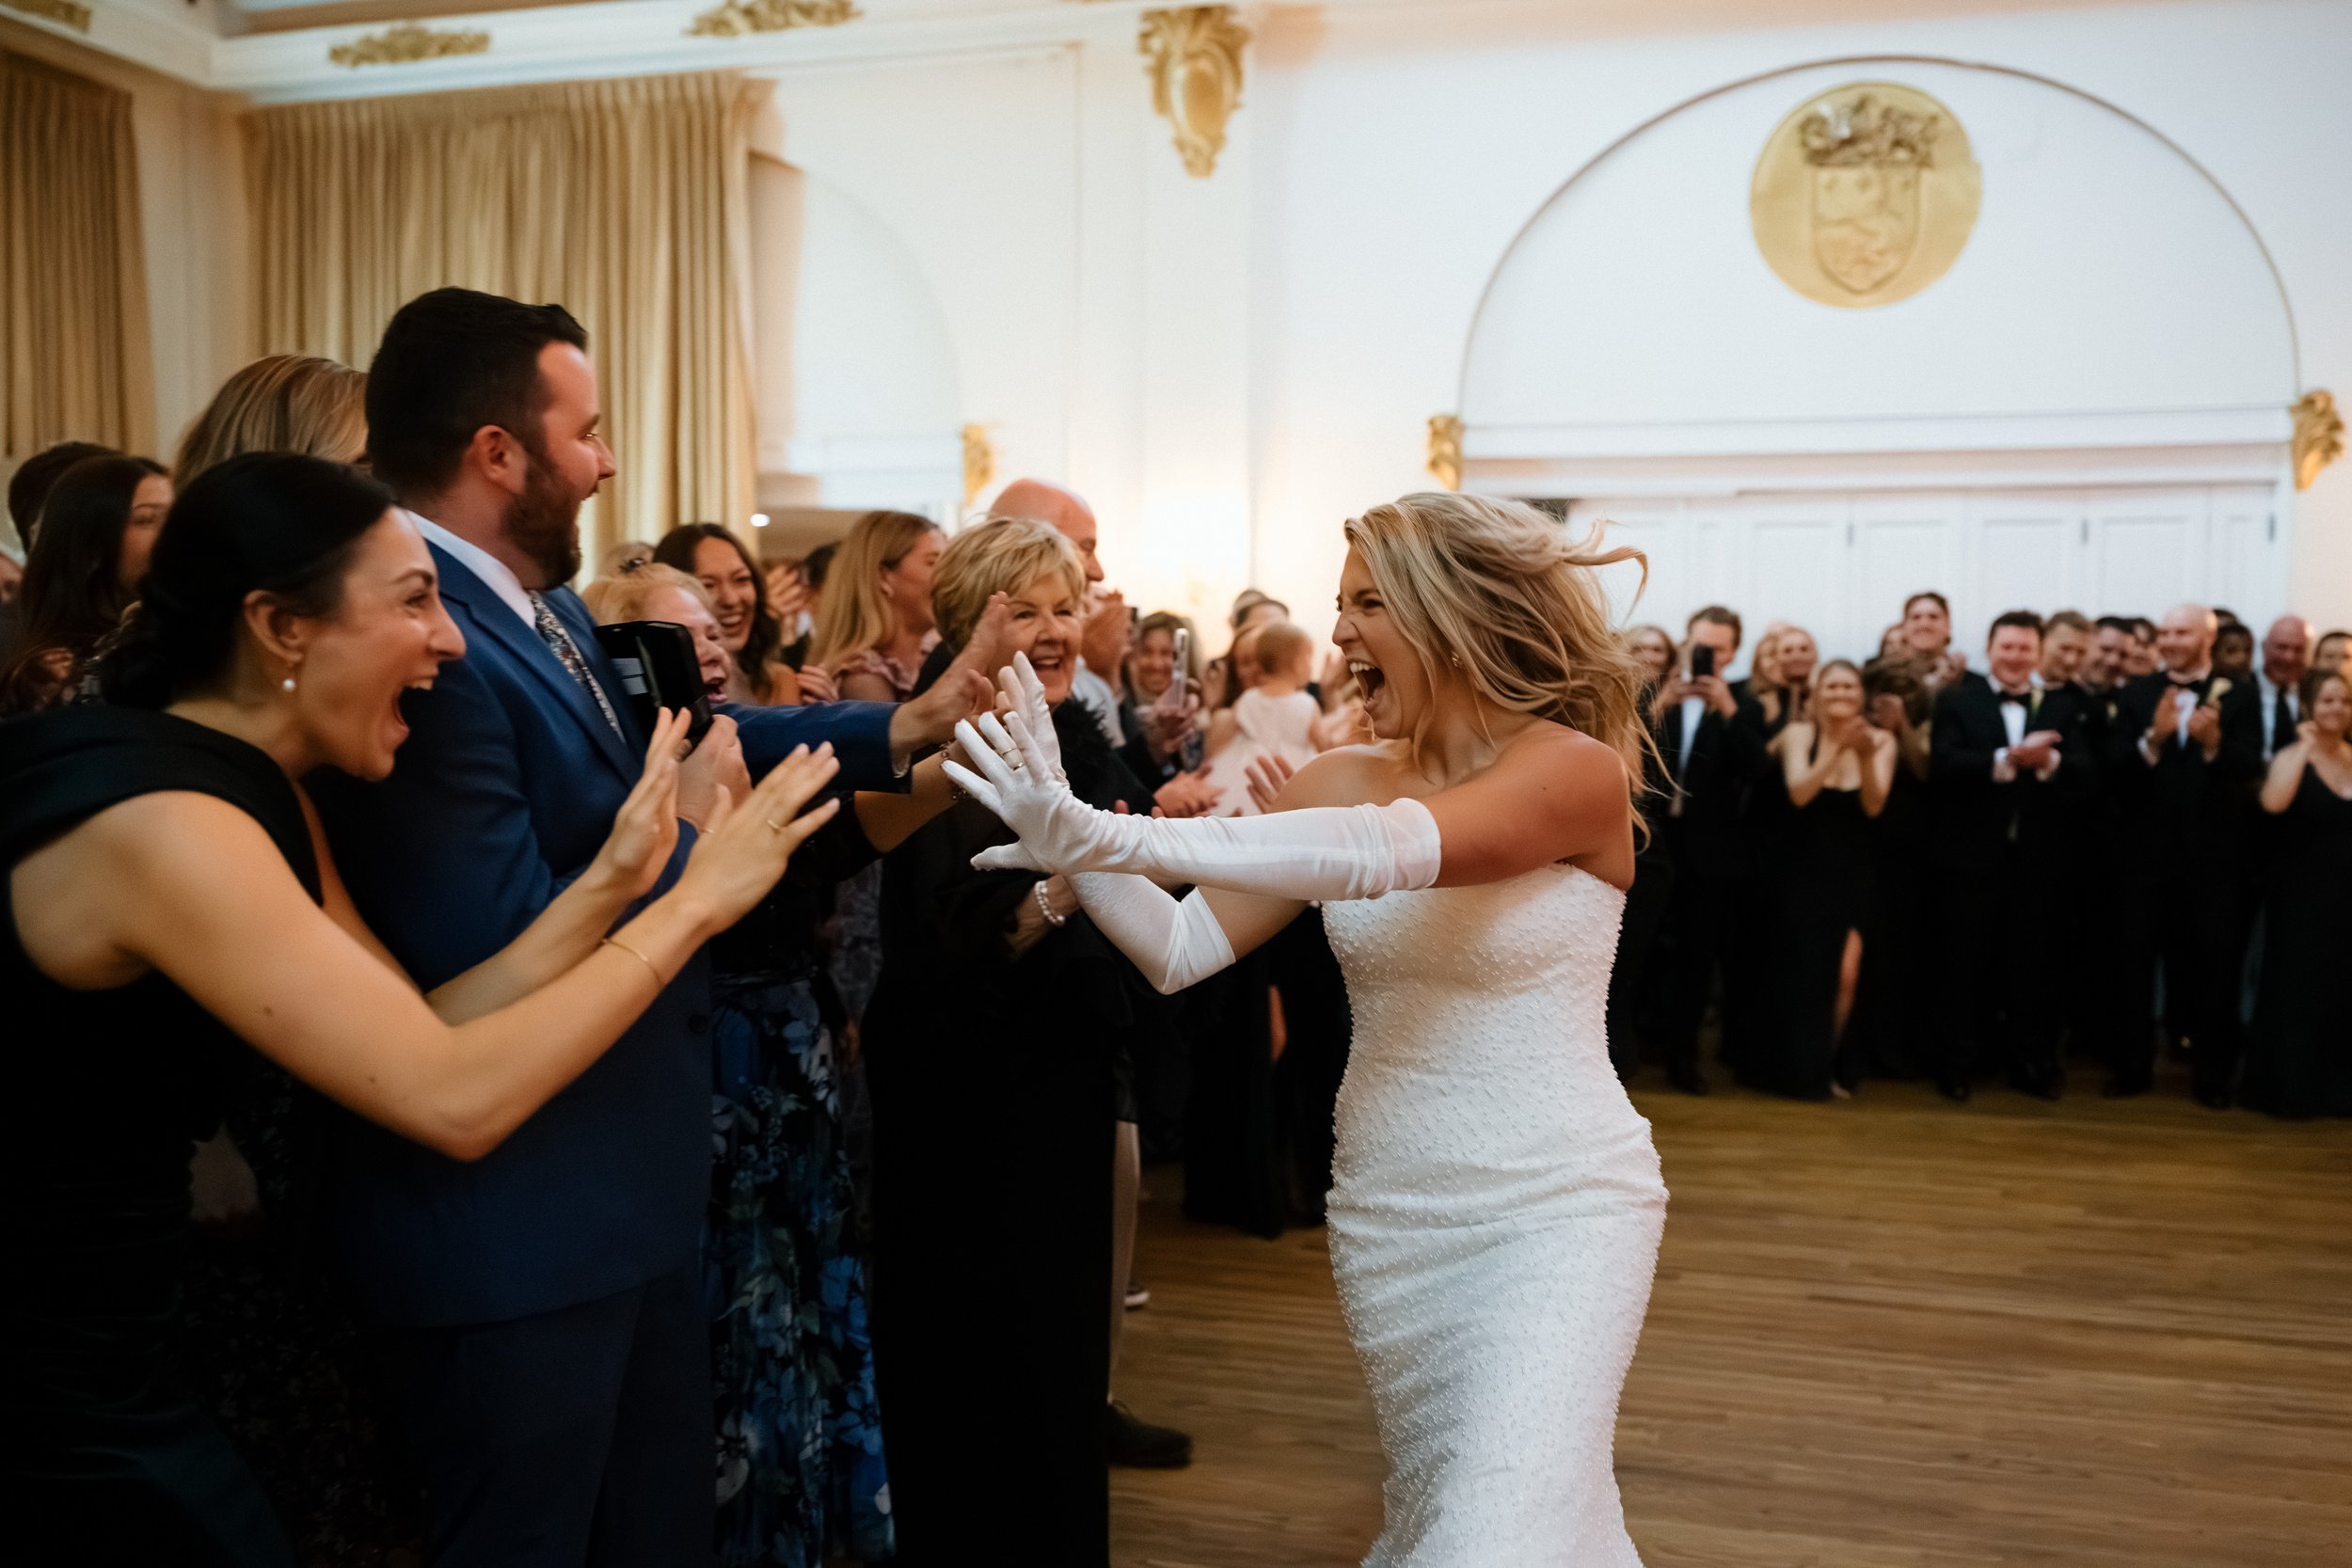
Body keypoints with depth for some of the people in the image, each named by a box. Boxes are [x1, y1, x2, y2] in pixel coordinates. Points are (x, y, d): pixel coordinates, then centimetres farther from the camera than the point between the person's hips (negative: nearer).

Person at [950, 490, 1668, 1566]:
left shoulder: (1577, 768, -15)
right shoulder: (1342, 780, 0)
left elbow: (1395, 849, -34)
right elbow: (1180, 948, -6)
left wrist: (1115, 835, -40)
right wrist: (1067, 838, -23)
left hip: (1552, 1212, -5)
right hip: (1386, 1214, 5)